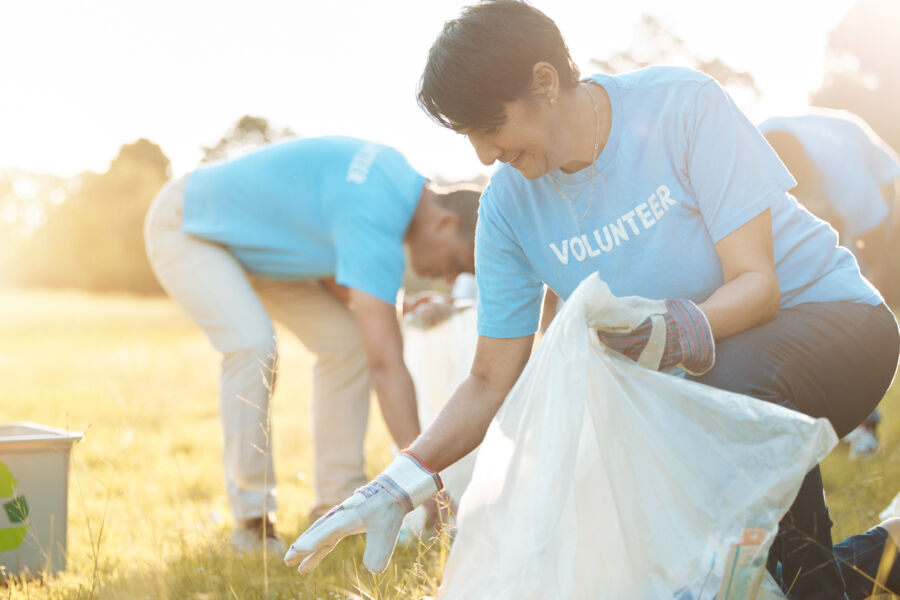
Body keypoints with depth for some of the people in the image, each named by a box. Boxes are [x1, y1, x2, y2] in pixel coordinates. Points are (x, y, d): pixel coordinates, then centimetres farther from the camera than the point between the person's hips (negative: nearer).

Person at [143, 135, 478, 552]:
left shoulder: (399, 174, -7)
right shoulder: (375, 221, -37)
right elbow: (386, 364, -41)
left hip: (250, 245, 10)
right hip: (184, 226, -9)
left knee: (347, 341, -1)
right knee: (254, 346, -31)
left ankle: (337, 503, 5)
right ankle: (251, 518, -18)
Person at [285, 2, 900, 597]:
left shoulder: (682, 104, -21)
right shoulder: (509, 204, -8)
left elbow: (756, 281, -23)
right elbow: (493, 382, -6)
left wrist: (688, 329, -45)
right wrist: (401, 481, -20)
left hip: (830, 312, -5)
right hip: (690, 371, 6)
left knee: (733, 381, -38)